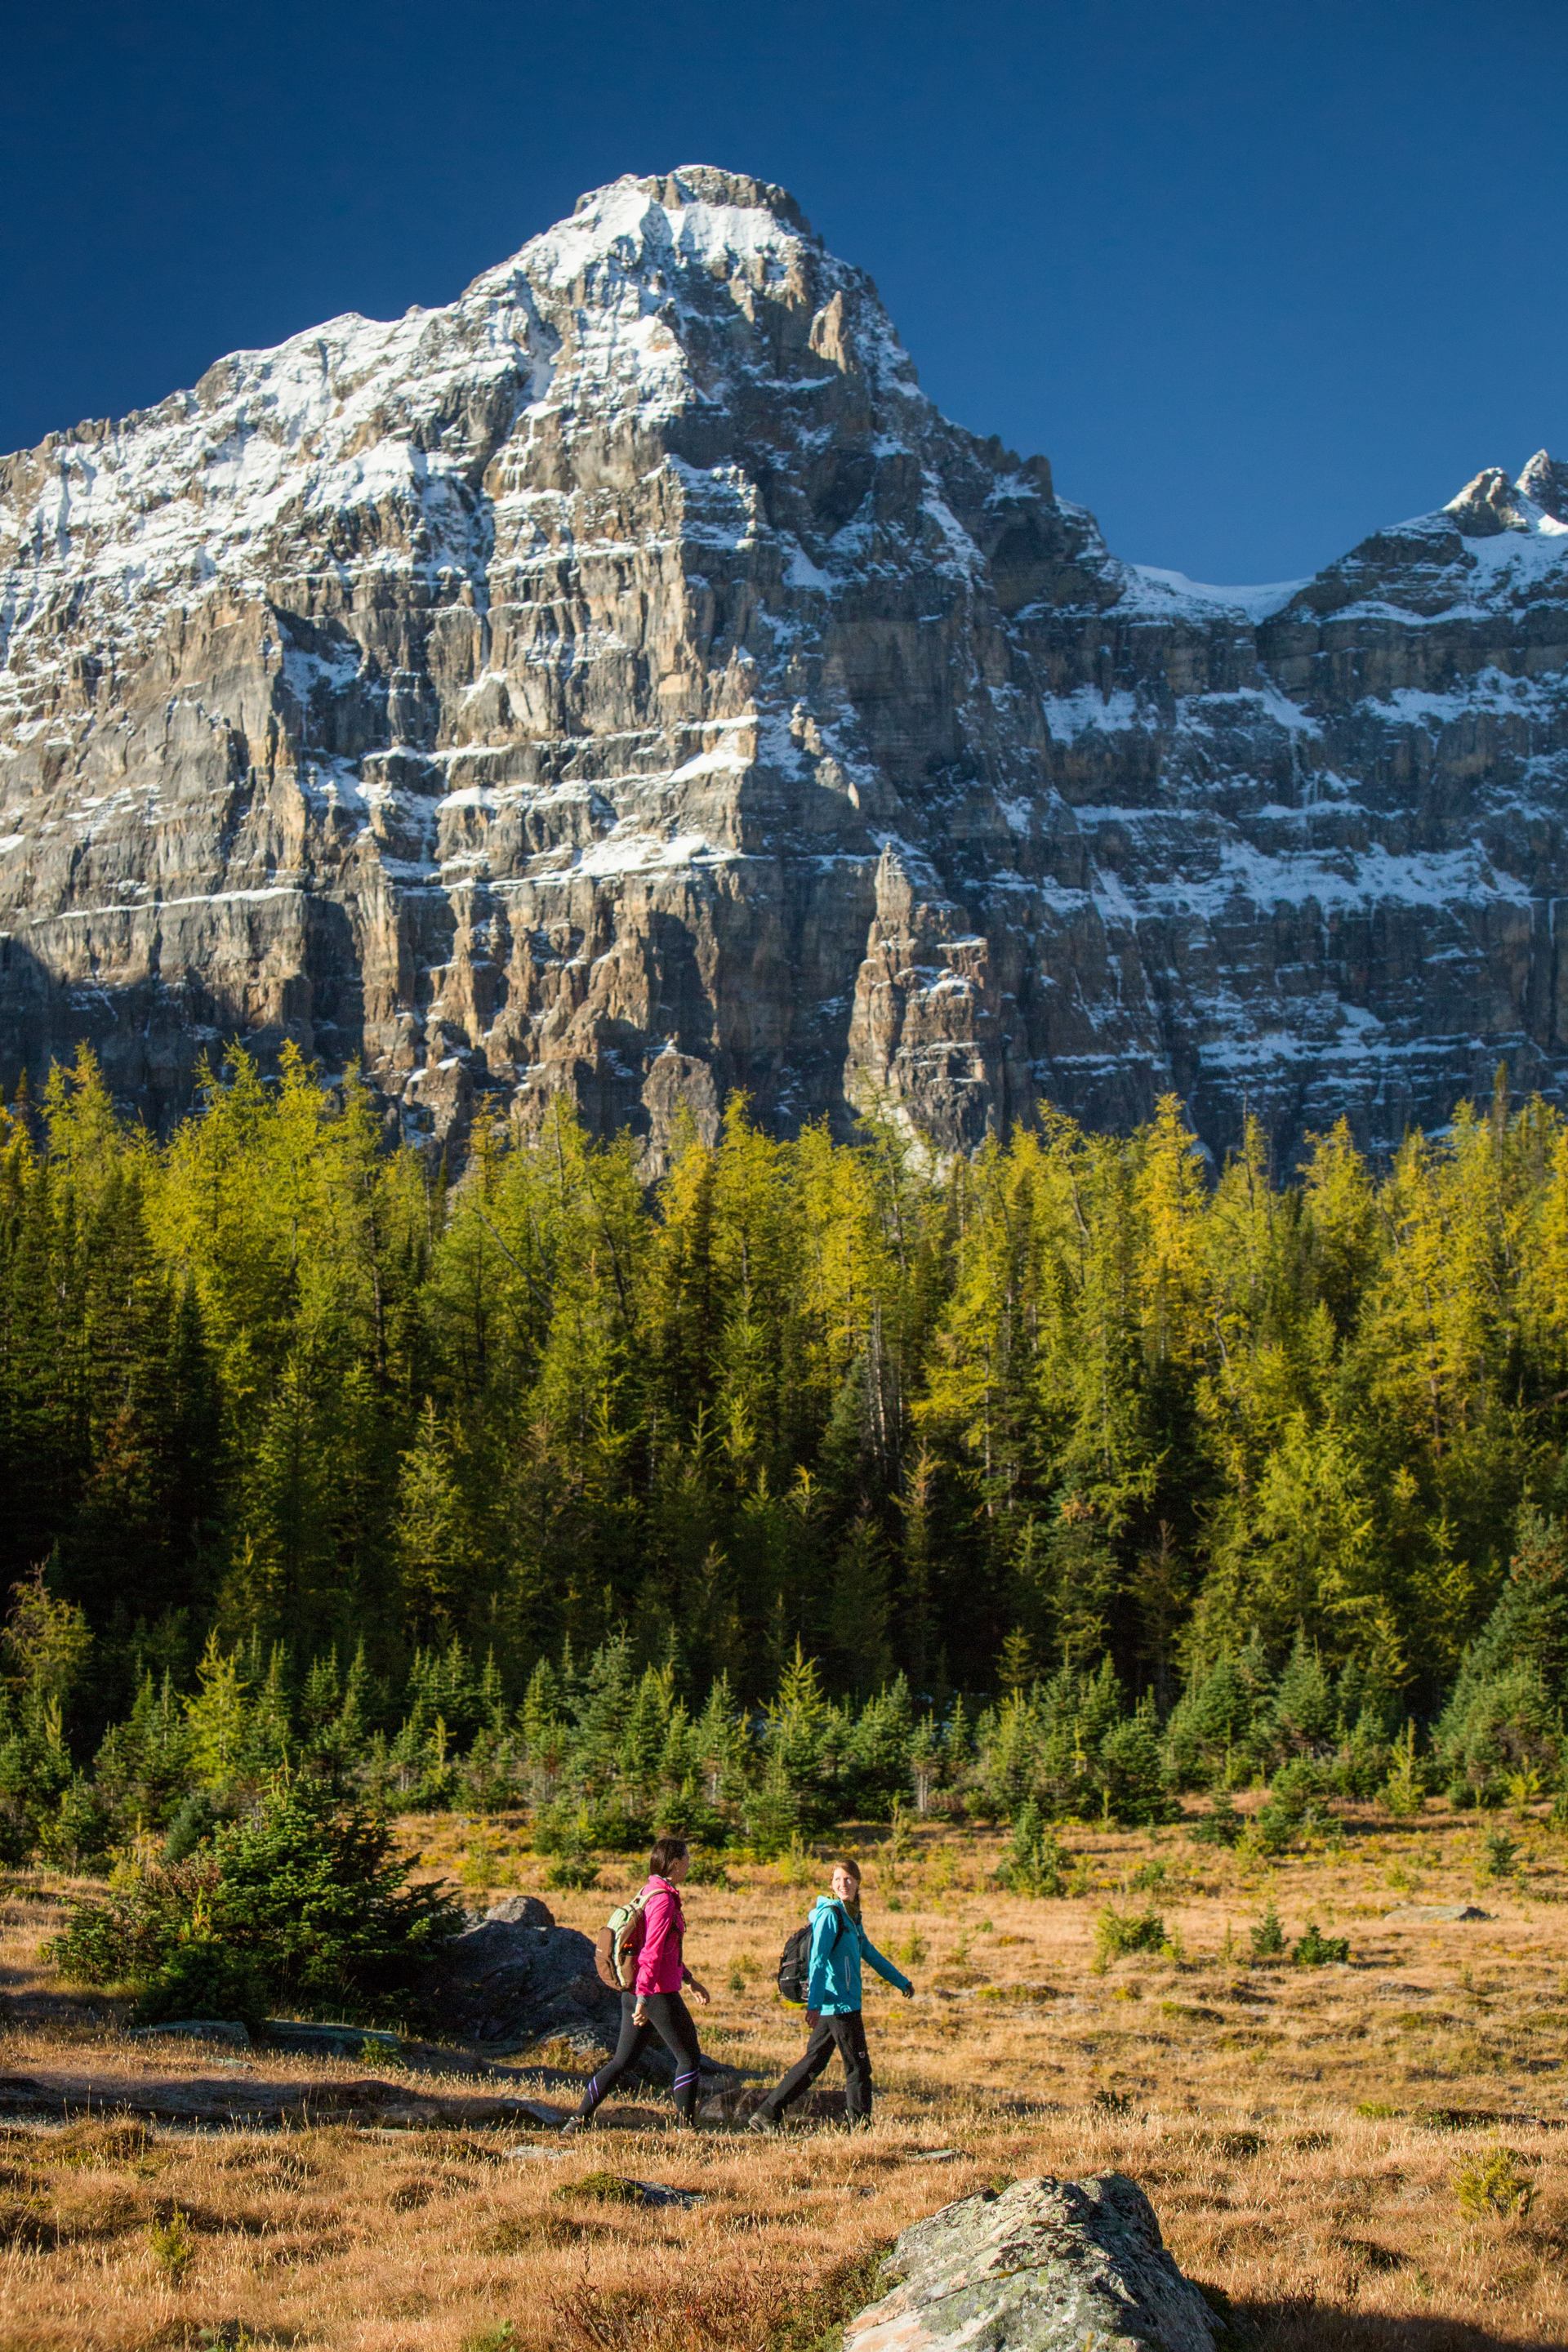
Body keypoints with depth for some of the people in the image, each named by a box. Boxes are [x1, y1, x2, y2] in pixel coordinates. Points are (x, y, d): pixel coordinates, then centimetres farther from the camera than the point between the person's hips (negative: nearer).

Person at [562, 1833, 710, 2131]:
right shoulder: (663, 1900, -16)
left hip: (634, 1993, 9)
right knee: (689, 2058, 4)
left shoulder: (652, 1892, 14)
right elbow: (652, 1953, -22)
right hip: (658, 1994, -9)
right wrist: (643, 2000, -25)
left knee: (623, 2060, 12)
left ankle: (578, 2120, 9)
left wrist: (690, 1980, 29)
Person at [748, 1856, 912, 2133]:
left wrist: (902, 1982, 37)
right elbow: (818, 1961, -21)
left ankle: (765, 2116, 10)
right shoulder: (830, 1915, -12)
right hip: (840, 2005, -9)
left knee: (813, 2063, 10)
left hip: (832, 2006, 9)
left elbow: (871, 1954, 30)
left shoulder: (852, 1917, 17)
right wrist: (814, 2004, -30)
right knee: (858, 2068, 0)